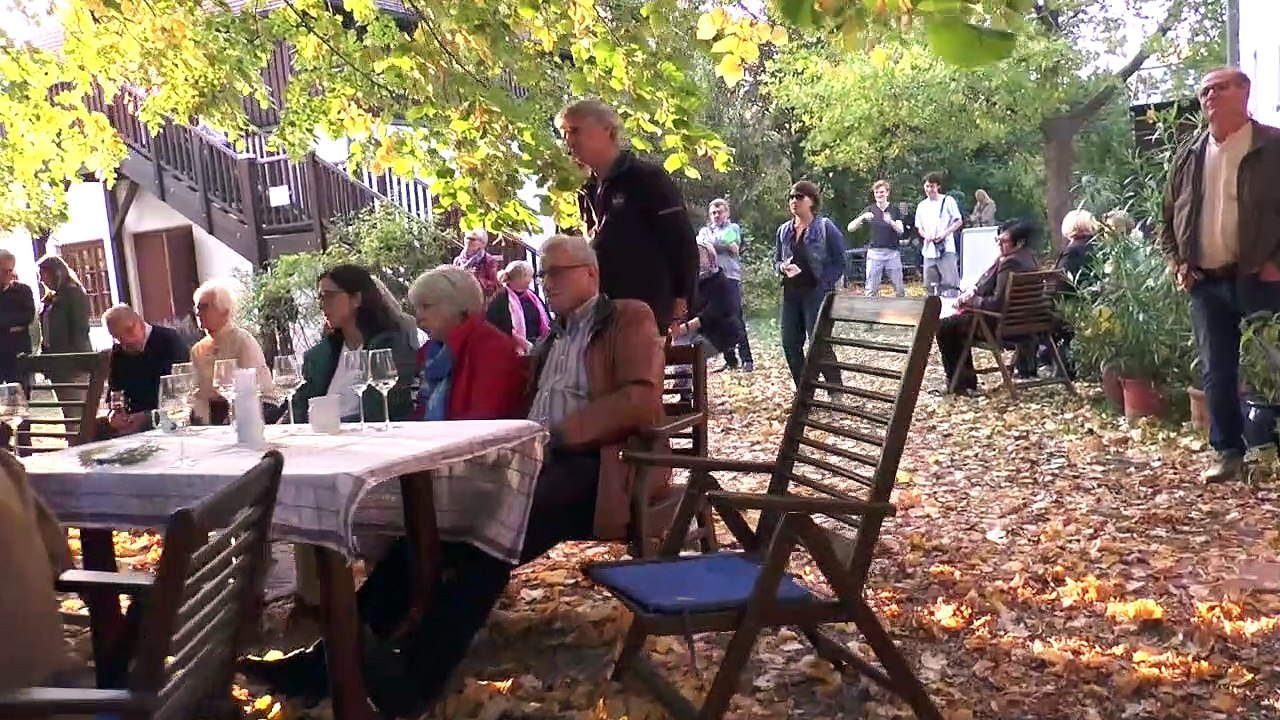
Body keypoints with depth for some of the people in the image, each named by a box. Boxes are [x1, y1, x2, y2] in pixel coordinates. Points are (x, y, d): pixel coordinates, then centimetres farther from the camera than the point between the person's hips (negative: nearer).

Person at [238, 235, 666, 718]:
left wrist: (557, 435, -17)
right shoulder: (551, 339, 30)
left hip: (590, 467, -7)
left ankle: (415, 679, -37)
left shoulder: (629, 319, 6)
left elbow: (642, 401, -11)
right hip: (534, 463, 7)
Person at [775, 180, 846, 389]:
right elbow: (776, 260, 18)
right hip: (791, 294, 6)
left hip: (816, 293, -6)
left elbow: (839, 262, -5)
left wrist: (825, 286, -14)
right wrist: (783, 267, -6)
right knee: (790, 344, 5)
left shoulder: (825, 227, -6)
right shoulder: (784, 230, 10)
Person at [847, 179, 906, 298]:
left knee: (899, 288, 5)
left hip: (892, 252, 1)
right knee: (871, 289, -2)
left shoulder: (895, 211, 6)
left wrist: (890, 222, -25)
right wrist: (863, 217, -19)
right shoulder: (870, 210, 5)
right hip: (874, 252, 0)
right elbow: (850, 228, -1)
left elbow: (900, 230, -5)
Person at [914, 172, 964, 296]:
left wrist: (945, 233, -13)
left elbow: (959, 221, 2)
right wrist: (925, 235, -4)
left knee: (949, 283, -9)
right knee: (931, 286, 5)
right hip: (929, 250, 5)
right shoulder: (922, 206, 13)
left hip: (946, 249, -5)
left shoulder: (948, 201, 0)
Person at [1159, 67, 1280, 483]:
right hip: (1206, 284, 5)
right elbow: (1167, 218, 19)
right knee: (1217, 372, 8)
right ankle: (1229, 453, 18)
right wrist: (1177, 263, 7)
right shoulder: (1189, 158, 12)